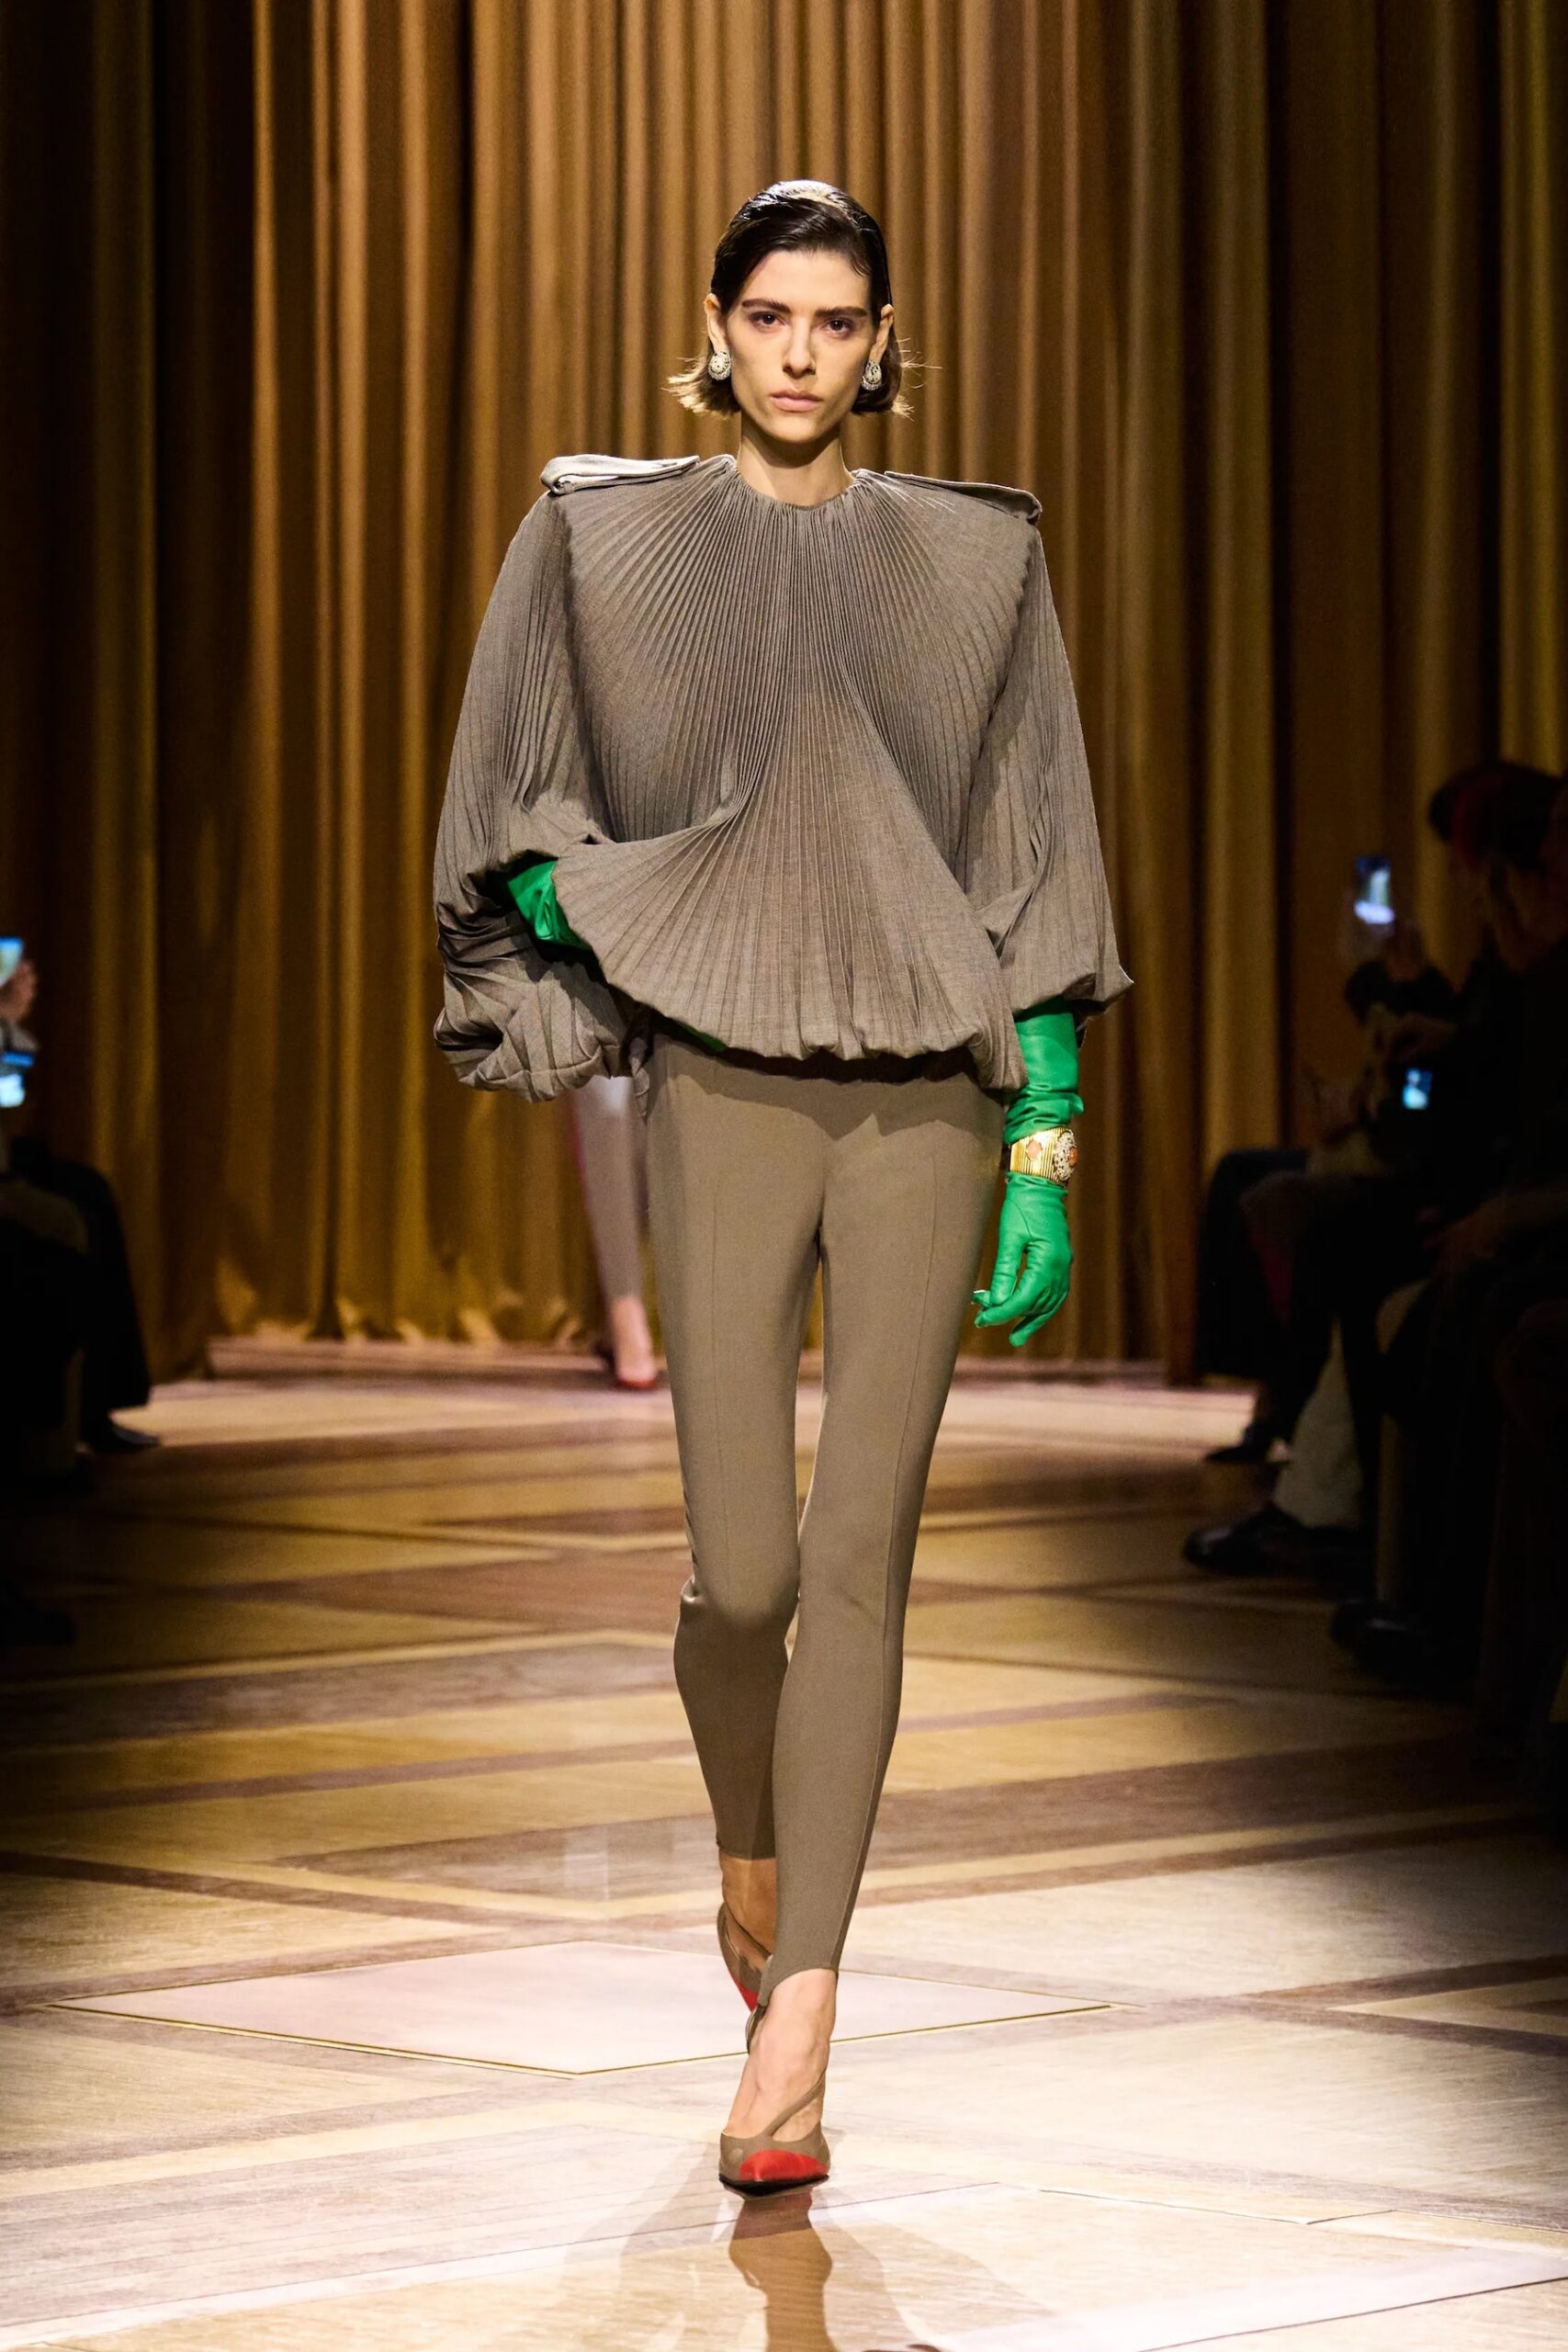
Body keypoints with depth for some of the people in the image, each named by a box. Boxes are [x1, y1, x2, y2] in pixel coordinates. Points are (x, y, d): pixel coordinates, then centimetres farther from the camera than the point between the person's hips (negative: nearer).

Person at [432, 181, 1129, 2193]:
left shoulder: (976, 558, 7)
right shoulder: (607, 539, 6)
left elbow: (1034, 873, 6)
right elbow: (514, 814, 16)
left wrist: (1048, 1147, 1)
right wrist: (595, 964, 0)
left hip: (926, 1099, 0)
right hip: (723, 1090, 0)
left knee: (861, 1558, -7)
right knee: (744, 1567, -5)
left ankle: (792, 2046, -8)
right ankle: (751, 1859, 29)